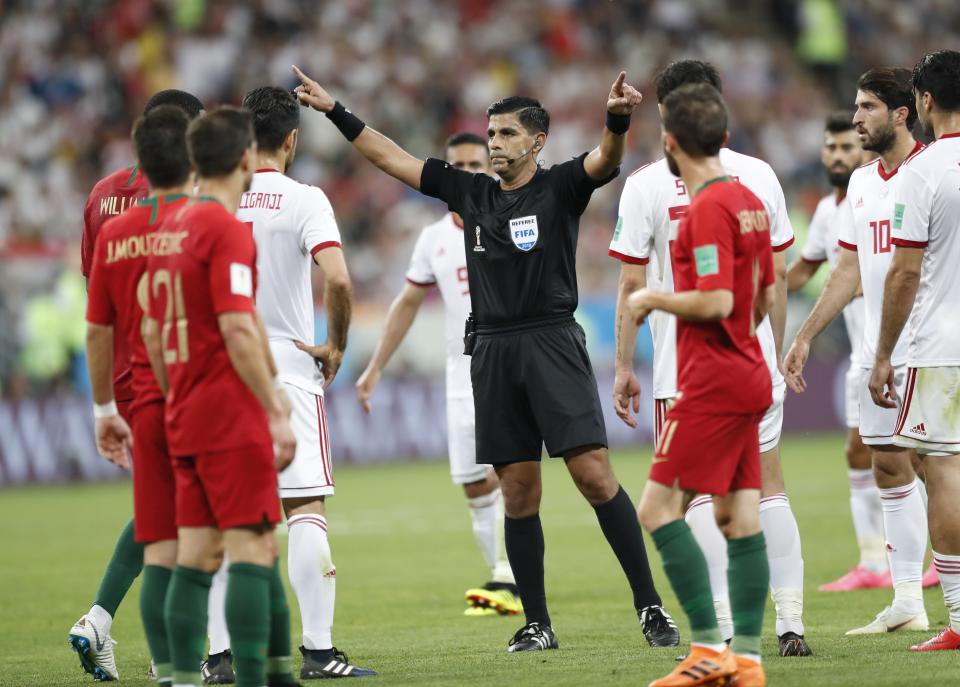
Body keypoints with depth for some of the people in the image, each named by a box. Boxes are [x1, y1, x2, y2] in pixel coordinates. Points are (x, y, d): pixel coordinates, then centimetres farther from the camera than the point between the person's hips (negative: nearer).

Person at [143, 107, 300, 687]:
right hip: (232, 417, -9)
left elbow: (153, 333, 18)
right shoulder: (228, 229, -12)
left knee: (196, 555, 7)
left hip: (185, 417, 9)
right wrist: (276, 411, -16)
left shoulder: (170, 231, 14)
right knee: (253, 549, -9)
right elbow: (237, 328, -19)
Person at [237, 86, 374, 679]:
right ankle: (319, 649, -8)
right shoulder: (303, 200, -7)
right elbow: (338, 279, -19)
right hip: (287, 369, -4)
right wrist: (336, 346, -5)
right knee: (306, 508, -3)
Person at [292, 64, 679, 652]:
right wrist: (335, 111, 16)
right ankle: (537, 625, 10)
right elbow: (392, 157, 18)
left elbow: (605, 161, -20)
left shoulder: (559, 189, 0)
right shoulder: (471, 193, 13)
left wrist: (618, 119, -40)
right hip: (492, 351, 5)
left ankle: (650, 605, -8)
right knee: (519, 493, 5)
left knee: (594, 474, -12)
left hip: (552, 344, -4)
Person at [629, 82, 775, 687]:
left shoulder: (708, 208, -17)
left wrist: (653, 299, -9)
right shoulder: (749, 201, 11)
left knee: (658, 508, -7)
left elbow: (715, 302, -23)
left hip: (712, 385, -9)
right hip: (749, 376, 9)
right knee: (740, 517, 7)